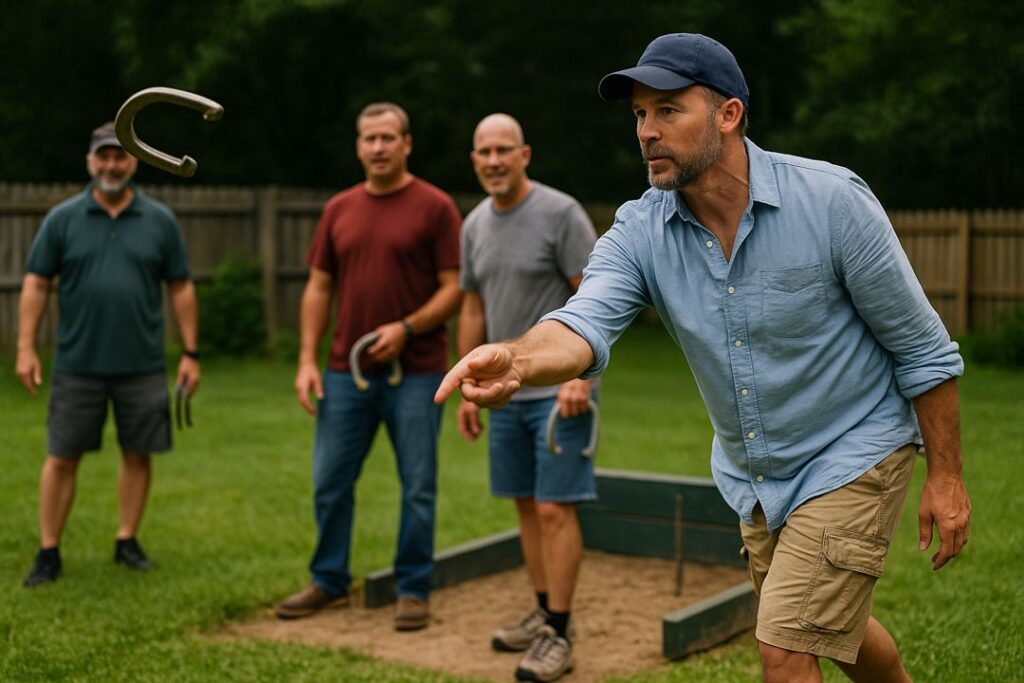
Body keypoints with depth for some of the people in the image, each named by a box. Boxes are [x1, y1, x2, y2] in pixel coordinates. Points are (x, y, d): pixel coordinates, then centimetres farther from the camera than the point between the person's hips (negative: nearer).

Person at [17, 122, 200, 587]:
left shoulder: (160, 221, 4)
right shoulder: (63, 218, 2)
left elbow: (180, 288, 6)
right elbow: (36, 285, 3)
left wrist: (190, 352, 2)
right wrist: (25, 348, -5)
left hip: (142, 366, 1)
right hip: (77, 366, -1)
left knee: (138, 455, 7)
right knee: (61, 458, 2)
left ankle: (127, 541, 22)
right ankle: (49, 553, 11)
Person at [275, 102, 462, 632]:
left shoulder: (435, 207, -3)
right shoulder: (339, 210, 10)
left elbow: (454, 288, -6)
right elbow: (318, 288, 11)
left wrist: (406, 328, -19)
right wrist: (307, 360, 3)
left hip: (415, 373, -4)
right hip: (346, 371, 4)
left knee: (417, 486, 3)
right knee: (330, 481, 9)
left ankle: (413, 590, 15)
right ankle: (329, 582, 24)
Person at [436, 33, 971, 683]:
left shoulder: (832, 200, -22)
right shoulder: (639, 231, -11)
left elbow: (922, 347, -13)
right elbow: (588, 319, -30)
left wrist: (946, 475, -10)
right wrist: (516, 360, -53)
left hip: (851, 458, -5)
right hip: (751, 479, 5)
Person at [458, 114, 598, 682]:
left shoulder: (560, 213, -10)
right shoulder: (475, 225, 10)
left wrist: (579, 376, -20)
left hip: (558, 390, -7)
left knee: (555, 508, -8)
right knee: (526, 504, 12)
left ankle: (558, 635, -3)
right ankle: (544, 611, 24)